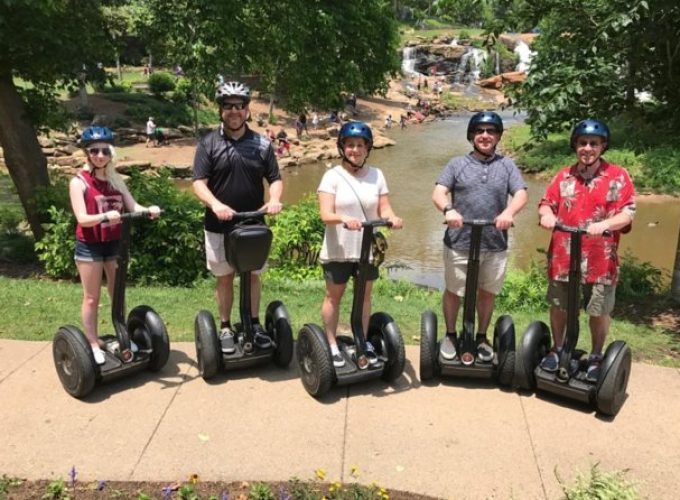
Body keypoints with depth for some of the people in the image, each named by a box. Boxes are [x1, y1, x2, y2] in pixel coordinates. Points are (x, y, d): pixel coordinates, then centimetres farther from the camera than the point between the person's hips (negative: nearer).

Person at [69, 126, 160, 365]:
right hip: (89, 246, -5)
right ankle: (93, 345, 15)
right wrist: (105, 216, -38)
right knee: (92, 298, 5)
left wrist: (149, 210, -26)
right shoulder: (79, 182, -10)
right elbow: (82, 218, -20)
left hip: (115, 243, 5)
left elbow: (133, 207, -5)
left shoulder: (116, 180, 5)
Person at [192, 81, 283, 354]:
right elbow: (199, 182, -8)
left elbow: (275, 179, 3)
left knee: (252, 275, 12)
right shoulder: (208, 144, -3)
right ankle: (225, 328, 22)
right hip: (219, 226, -1)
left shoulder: (262, 144, 2)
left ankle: (255, 324, 26)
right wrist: (215, 204, -27)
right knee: (224, 278, 10)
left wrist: (274, 199, -19)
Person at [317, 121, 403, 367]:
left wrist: (393, 218, -24)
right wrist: (344, 219, -38)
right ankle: (332, 345, 23)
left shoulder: (376, 175, 3)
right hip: (338, 250, -3)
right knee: (334, 296, 9)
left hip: (368, 249, 3)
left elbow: (384, 209, -1)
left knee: (364, 294, 15)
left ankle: (363, 342, 31)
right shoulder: (332, 176, -8)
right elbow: (326, 214, -18)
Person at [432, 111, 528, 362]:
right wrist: (448, 209, -29)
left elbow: (521, 194, -5)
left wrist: (509, 212, -27)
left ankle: (482, 337, 33)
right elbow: (438, 193, -6)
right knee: (453, 292, 11)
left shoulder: (507, 165, 7)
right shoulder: (457, 164, 4)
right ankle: (450, 335, 31)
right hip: (459, 243, -1)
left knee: (487, 293, 15)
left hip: (495, 245, 1)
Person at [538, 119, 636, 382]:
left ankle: (596, 357, 30)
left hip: (600, 260, -2)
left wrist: (605, 224, -26)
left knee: (599, 311, 9)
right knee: (558, 306, 15)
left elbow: (628, 212, -8)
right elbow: (546, 202, 9)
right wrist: (547, 215, -15)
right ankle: (557, 349, 36)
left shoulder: (618, 176, -4)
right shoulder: (564, 176, 4)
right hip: (562, 256, 3)